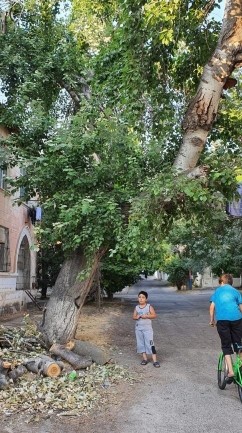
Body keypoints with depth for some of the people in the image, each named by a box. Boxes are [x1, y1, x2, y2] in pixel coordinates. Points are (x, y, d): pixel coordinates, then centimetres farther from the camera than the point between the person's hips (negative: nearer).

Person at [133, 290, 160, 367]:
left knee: (150, 343, -8)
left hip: (147, 327, -4)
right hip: (138, 328, 4)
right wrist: (138, 316, -16)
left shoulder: (149, 307, -6)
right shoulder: (136, 307, 5)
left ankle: (155, 361, -7)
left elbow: (154, 315, -10)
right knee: (141, 343, 8)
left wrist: (146, 316, -21)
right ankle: (145, 358, 21)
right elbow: (134, 317, 4)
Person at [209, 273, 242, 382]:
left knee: (226, 346, 6)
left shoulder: (217, 291, 20)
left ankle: (230, 371, -5)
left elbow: (212, 307, 13)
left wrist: (212, 320, 21)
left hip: (222, 319, 0)